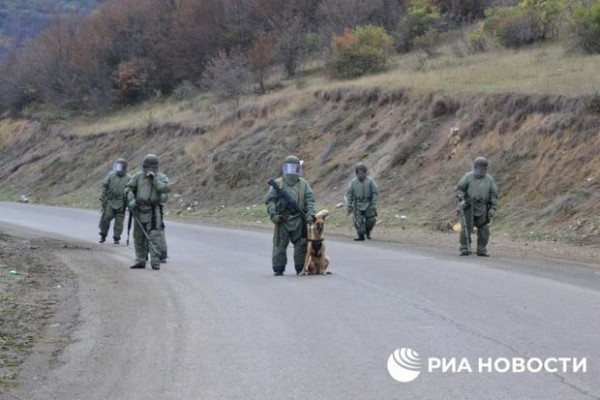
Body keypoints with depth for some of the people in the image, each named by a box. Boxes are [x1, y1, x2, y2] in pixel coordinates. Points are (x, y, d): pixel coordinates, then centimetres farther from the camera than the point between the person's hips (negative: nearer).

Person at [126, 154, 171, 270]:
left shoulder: (161, 177, 2)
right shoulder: (138, 176, 7)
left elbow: (166, 188, -15)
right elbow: (129, 188, 8)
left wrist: (154, 179, -16)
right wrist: (131, 200, -8)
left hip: (153, 211, -4)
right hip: (139, 210, 4)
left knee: (154, 236, -13)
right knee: (139, 236, 10)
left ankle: (155, 261, -14)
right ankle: (140, 260, 21)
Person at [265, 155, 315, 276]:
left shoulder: (303, 184, 10)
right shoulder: (278, 183, 5)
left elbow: (310, 199, 6)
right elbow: (270, 200, 3)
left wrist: (310, 214, -8)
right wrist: (273, 214, -10)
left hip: (299, 220, 1)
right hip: (282, 220, -1)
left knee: (301, 244, 3)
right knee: (280, 245, 2)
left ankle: (300, 268, 12)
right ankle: (278, 269, 9)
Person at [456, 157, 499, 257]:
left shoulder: (489, 179, 12)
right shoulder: (468, 177, 5)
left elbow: (494, 194, 13)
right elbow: (460, 188, 3)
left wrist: (493, 208, 5)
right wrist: (461, 199, -12)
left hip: (482, 207, 2)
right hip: (469, 206, -2)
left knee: (484, 229, -1)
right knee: (467, 227, -7)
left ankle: (482, 249, 8)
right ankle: (464, 248, 0)